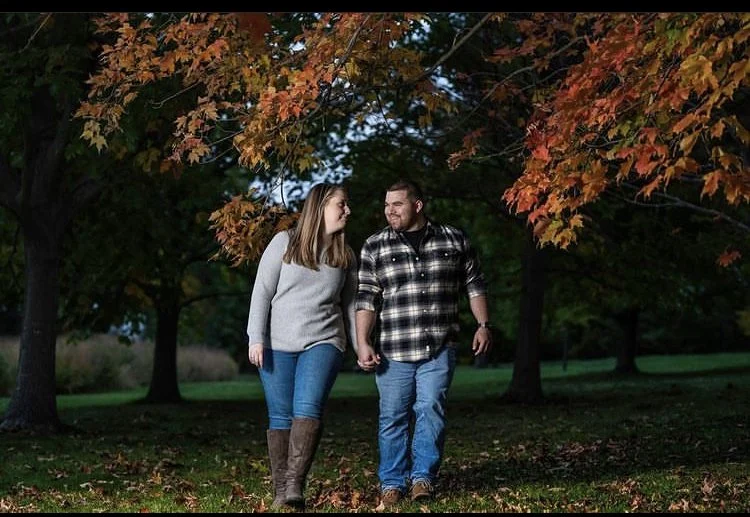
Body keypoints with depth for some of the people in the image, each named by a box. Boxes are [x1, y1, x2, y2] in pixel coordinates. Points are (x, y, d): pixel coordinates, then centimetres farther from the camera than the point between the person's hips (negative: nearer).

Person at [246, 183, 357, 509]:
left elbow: (350, 305, 16)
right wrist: (256, 338, -9)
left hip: (323, 341, 1)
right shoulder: (285, 243, 1)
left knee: (308, 409, -18)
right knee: (280, 417, 0)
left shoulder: (345, 256, 11)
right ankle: (280, 490, 5)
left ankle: (294, 485, -24)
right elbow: (262, 291, -1)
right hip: (278, 344, -1)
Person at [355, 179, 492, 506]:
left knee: (431, 409, -7)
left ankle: (423, 478, 2)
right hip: (393, 350, 0)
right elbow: (366, 298, -1)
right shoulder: (375, 247, 4)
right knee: (393, 418, 3)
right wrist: (363, 343, -8)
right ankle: (391, 484, 12)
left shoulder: (453, 240, 6)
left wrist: (483, 325, 5)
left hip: (439, 348, 0)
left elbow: (474, 284, 12)